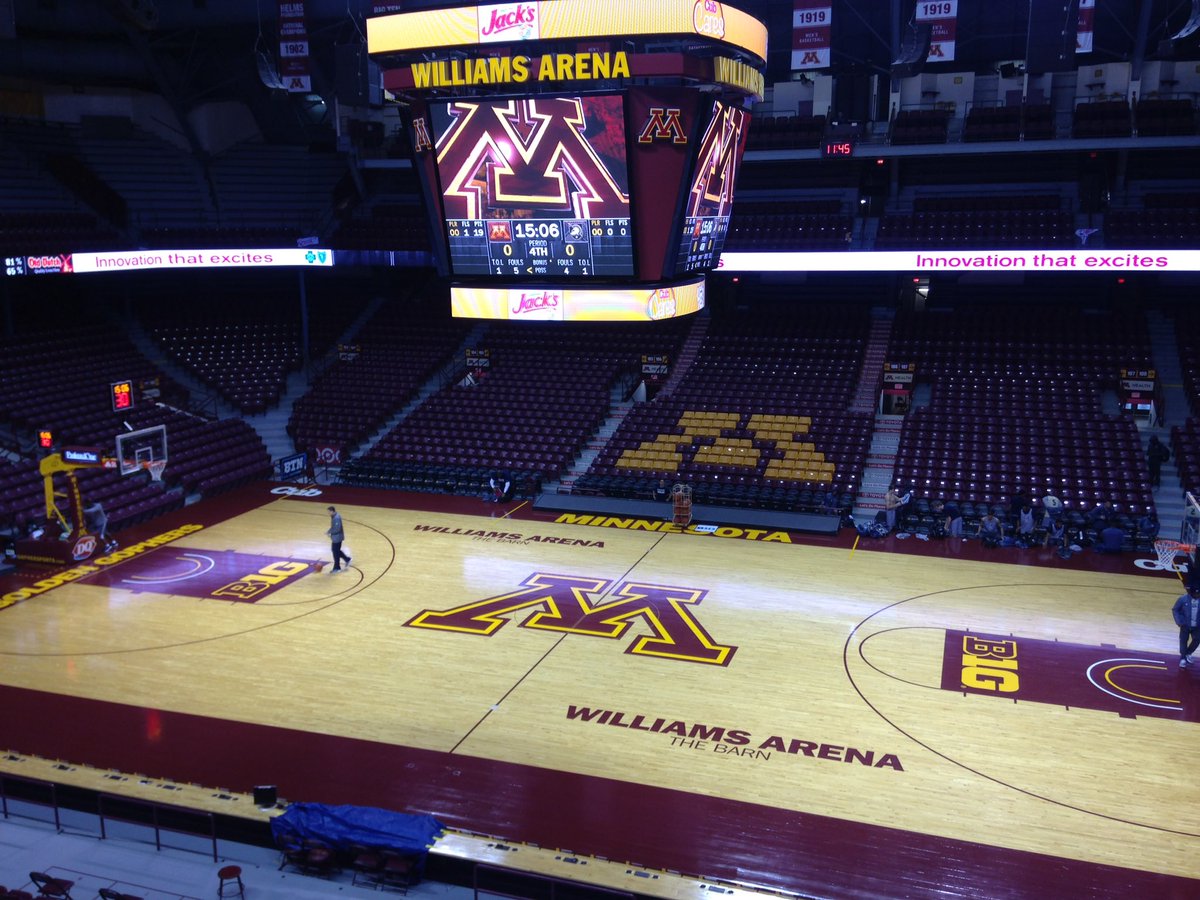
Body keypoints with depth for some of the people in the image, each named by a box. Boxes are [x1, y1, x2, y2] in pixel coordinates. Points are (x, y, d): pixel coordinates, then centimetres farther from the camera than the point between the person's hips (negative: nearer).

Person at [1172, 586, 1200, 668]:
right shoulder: (1183, 599, -19)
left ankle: (1188, 654, 36)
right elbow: (1175, 610, -7)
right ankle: (1183, 658, 24)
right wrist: (1179, 622, -12)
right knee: (1183, 641, 8)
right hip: (1185, 625, -2)